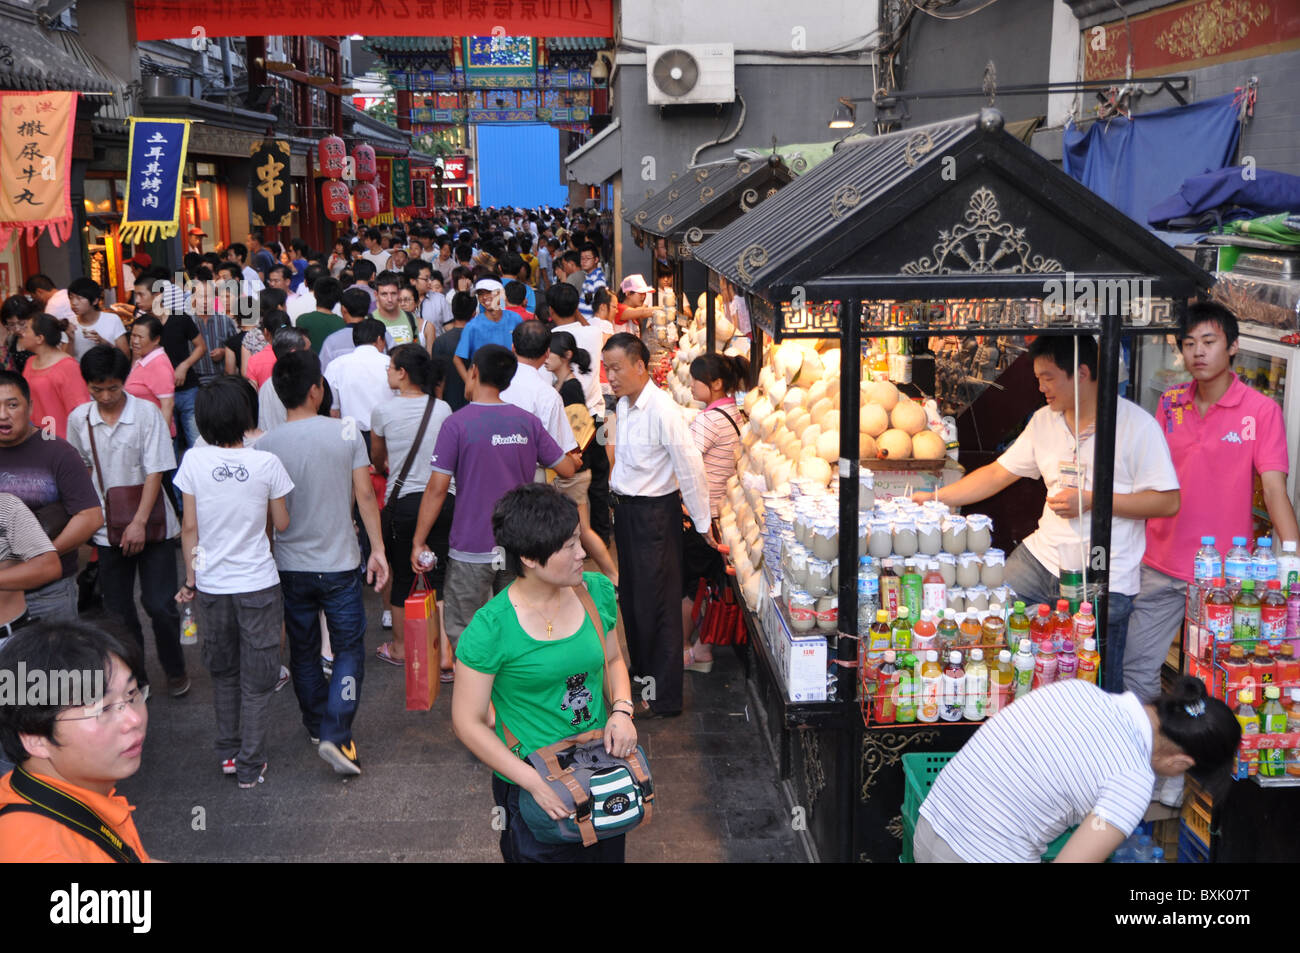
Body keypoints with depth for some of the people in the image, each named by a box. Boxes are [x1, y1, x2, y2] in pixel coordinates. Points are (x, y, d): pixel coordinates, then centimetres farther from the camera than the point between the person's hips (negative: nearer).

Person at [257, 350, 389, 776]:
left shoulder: (266, 444, -7)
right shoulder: (345, 433, -9)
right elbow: (364, 495, -8)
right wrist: (378, 549, -1)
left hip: (290, 566, 2)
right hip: (340, 564, -2)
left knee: (304, 650, 18)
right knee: (349, 649, 7)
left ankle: (317, 725, 33)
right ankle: (337, 735, -5)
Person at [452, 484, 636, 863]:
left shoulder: (597, 592, -6)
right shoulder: (490, 629, -21)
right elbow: (468, 722, -15)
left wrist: (622, 710, -8)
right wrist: (535, 782, -20)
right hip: (530, 788, -5)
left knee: (609, 854, 21)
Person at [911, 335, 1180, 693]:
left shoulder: (1137, 425, -9)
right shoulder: (1043, 421, 8)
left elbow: (1168, 502, -11)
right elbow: (998, 473, 13)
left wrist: (1091, 500, -16)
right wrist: (935, 498, 7)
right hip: (1041, 556, 6)